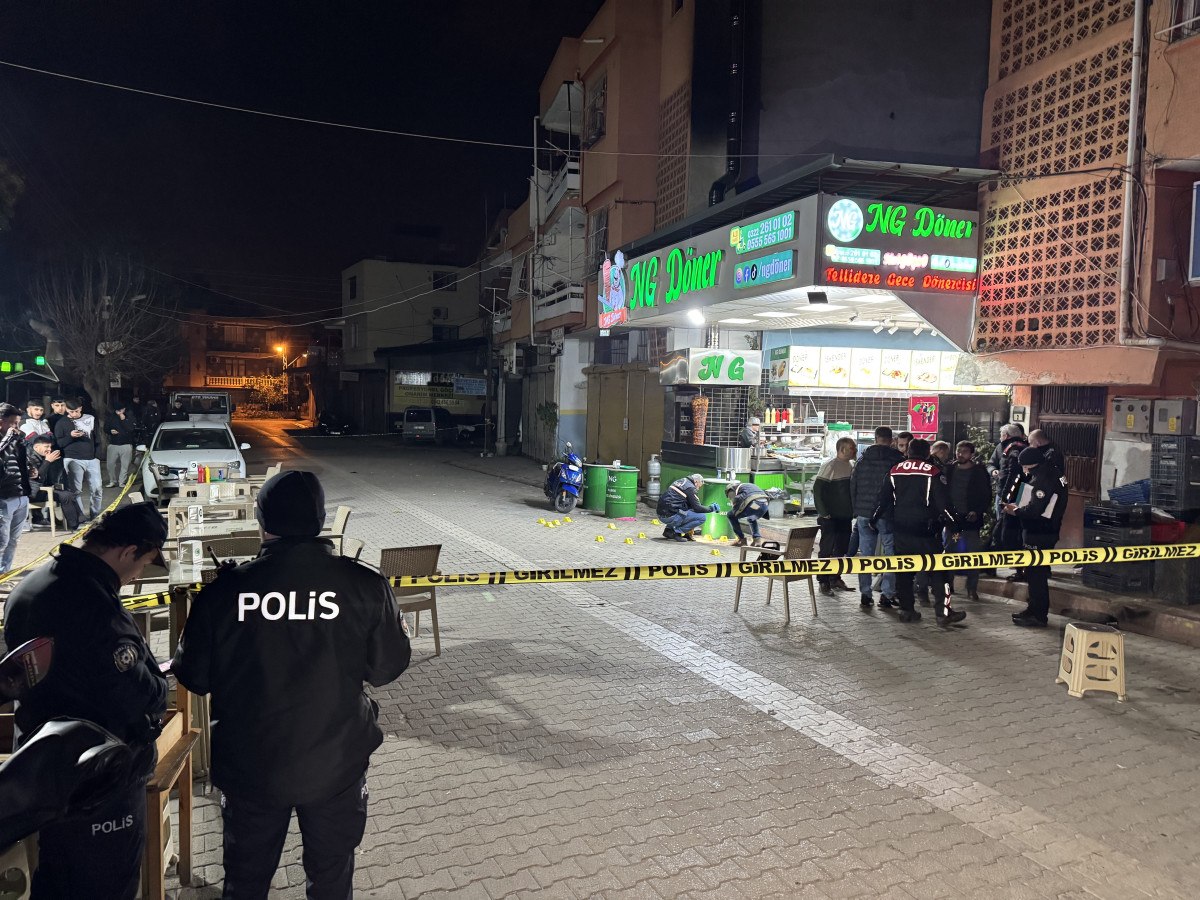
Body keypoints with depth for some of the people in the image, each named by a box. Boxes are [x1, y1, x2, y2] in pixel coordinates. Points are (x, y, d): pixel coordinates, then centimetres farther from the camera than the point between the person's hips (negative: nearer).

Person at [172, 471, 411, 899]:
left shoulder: (225, 589, -16)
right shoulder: (365, 585, -17)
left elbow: (193, 677, -6)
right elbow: (386, 668, -7)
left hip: (249, 766, 1)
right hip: (337, 766, 0)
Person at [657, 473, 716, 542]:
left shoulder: (679, 481, 19)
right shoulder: (690, 488, -7)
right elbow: (697, 508, -6)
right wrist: (711, 509, 8)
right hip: (670, 516, -9)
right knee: (702, 517, -7)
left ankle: (669, 529, 17)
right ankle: (676, 532, -6)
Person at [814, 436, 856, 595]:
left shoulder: (851, 466, 8)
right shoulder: (830, 466, -14)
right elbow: (817, 489, -15)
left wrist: (853, 510, 9)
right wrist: (824, 512, -15)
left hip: (845, 516, 7)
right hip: (830, 517, -7)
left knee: (842, 549, 13)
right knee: (826, 550, 0)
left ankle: (835, 579, 25)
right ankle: (823, 582, 7)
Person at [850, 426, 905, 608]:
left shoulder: (863, 460, 7)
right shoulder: (898, 460, -5)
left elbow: (852, 486, 10)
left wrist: (856, 510, 15)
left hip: (864, 513, 3)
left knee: (865, 554, 8)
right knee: (891, 554, 4)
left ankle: (865, 593, 9)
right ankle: (887, 593, 1)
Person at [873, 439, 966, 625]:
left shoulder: (895, 470, 7)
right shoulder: (933, 472, -6)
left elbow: (883, 498, 11)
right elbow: (943, 503, -10)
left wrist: (874, 518, 22)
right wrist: (954, 525, -2)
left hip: (901, 529, 4)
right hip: (926, 531, -4)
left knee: (904, 570, 11)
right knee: (937, 570, 2)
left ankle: (906, 610, 12)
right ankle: (943, 612, 1)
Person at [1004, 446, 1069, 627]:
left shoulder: (1042, 480, -21)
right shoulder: (1049, 474, 12)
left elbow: (1035, 510, -27)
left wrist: (1016, 511, -11)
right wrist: (1019, 507, 6)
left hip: (1038, 535, -11)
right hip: (1042, 532, 11)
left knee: (1036, 573, -3)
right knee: (1036, 572, 19)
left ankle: (1038, 616, 3)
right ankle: (1034, 608, 30)